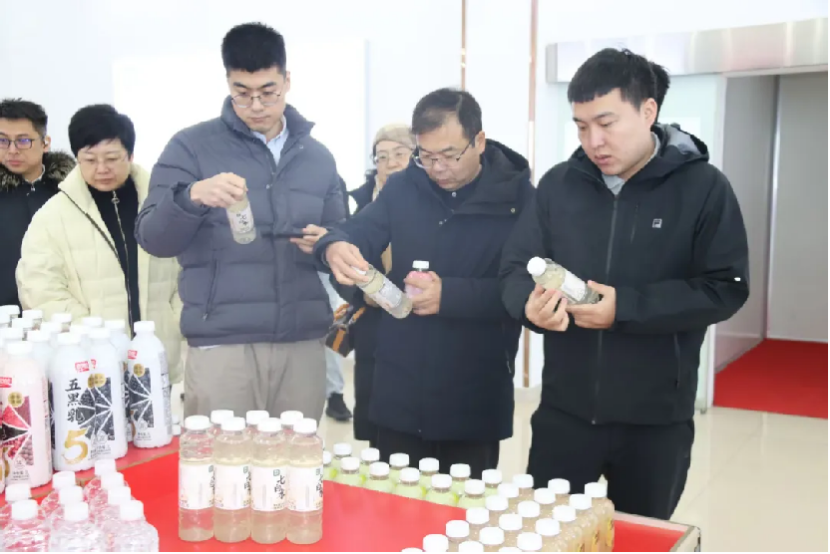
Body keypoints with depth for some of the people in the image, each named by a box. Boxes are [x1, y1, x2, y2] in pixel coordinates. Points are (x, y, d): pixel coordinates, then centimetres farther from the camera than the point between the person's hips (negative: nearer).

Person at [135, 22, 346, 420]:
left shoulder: (318, 157, 10)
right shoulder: (191, 146, 0)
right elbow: (152, 239, -5)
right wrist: (192, 197, -25)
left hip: (302, 344, 3)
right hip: (221, 345, -3)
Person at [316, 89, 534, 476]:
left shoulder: (517, 198, -8)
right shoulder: (404, 187, 4)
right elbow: (361, 231, -3)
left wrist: (449, 294, -25)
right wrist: (336, 247, -27)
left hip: (474, 398, -3)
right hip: (400, 392, 3)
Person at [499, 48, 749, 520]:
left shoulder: (703, 187, -7)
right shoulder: (558, 184, 2)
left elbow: (725, 288, -11)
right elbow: (516, 268, 2)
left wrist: (626, 308, -22)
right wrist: (530, 304, -22)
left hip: (656, 419, -2)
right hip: (565, 410, 2)